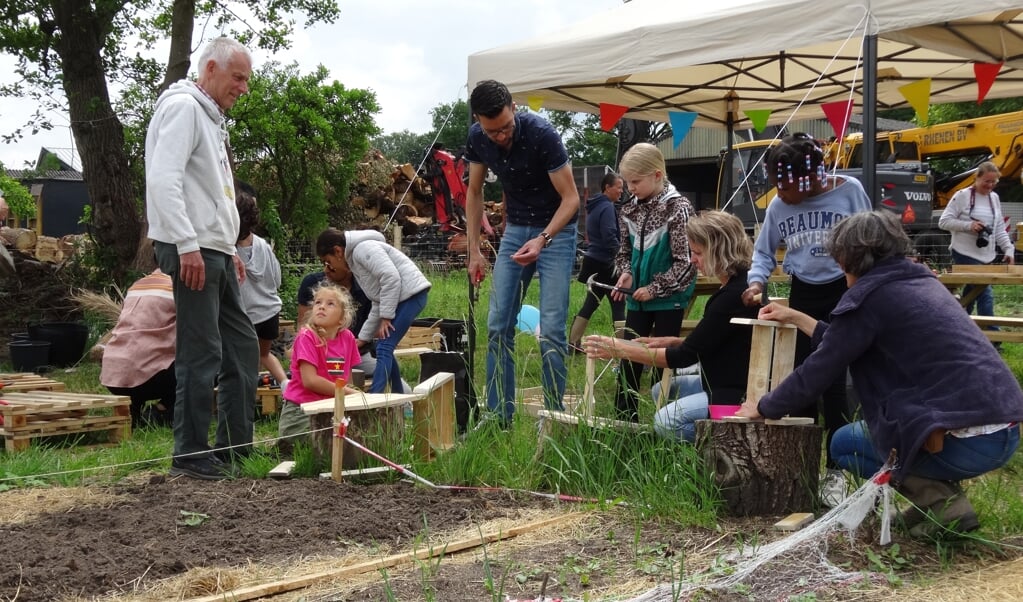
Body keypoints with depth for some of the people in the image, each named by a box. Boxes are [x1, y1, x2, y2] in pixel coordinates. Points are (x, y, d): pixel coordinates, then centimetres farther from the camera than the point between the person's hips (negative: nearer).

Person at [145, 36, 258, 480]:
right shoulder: (183, 106, -8)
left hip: (215, 252, 10)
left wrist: (229, 248, 23)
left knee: (242, 346, 12)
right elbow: (163, 180, -19)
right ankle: (190, 455, 1)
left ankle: (236, 445, 20)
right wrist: (188, 246, -23)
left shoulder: (212, 119, 22)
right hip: (191, 252, -10)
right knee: (202, 354, -7)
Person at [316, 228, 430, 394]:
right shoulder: (354, 259, 22)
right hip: (401, 299, 10)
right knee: (385, 349, 14)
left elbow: (391, 278, -21)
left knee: (384, 348, -15)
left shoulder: (364, 248, -10)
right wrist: (363, 338, 23)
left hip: (410, 293, -10)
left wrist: (386, 317, -16)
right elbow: (377, 304, 23)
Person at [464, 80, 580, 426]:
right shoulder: (477, 138, -9)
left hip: (556, 230, -5)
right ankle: (498, 417, 7)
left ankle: (554, 415, 0)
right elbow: (474, 192, 7)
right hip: (515, 229, 5)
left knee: (551, 328, -11)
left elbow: (571, 198, -20)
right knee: (497, 325, 1)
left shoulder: (541, 135, -25)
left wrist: (542, 239, -34)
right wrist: (474, 249, 3)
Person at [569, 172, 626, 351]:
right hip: (604, 264, -9)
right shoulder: (607, 207, -16)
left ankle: (573, 343, 13)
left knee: (590, 304, 13)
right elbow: (610, 238, -23)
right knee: (618, 303, -3)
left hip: (594, 261, 9)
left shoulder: (594, 206, 14)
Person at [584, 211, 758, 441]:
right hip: (728, 381, 11)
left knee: (667, 422, -22)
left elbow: (685, 357, -20)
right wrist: (673, 342, 4)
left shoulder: (733, 296, -24)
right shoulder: (740, 284, 7)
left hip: (740, 394, -11)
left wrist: (620, 350, -15)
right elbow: (707, 342, 19)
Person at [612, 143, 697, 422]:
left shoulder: (677, 209, -15)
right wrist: (626, 272, -5)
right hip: (638, 298, 6)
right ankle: (624, 419, 18)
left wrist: (655, 288, -16)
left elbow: (685, 262, -16)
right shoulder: (630, 209, 4)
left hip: (668, 298, -6)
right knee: (629, 359, 8)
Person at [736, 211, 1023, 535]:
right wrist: (798, 319, 38)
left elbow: (820, 369, -2)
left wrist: (763, 408, 13)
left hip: (967, 442, -8)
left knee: (844, 444, 17)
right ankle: (942, 494, 12)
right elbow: (846, 345, 29)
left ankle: (940, 502, 0)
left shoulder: (869, 295, -7)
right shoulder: (920, 280, 18)